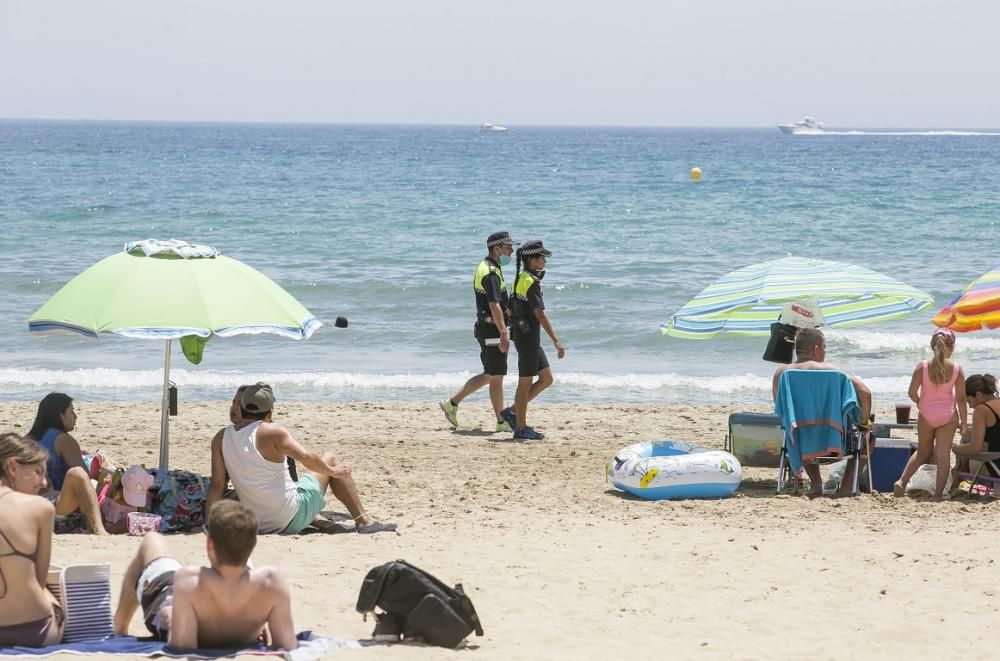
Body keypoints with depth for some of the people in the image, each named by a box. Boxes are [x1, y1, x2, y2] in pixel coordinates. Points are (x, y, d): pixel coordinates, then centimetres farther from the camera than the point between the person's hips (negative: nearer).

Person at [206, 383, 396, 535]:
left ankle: (320, 522, 46)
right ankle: (364, 521, 16)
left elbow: (216, 484, -6)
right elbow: (307, 458, -27)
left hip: (258, 524, 6)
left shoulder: (220, 438, -3)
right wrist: (332, 471, -9)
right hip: (291, 521, -6)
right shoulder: (272, 432, -17)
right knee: (330, 460, 14)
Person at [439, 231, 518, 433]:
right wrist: (503, 333, -33)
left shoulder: (486, 267, 15)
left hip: (485, 327, 10)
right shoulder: (491, 272, -18)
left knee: (489, 375, 16)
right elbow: (494, 305, -27)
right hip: (492, 329, -10)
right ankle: (501, 422, 5)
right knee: (496, 377, -2)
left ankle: (452, 403, 17)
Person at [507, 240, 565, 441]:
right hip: (528, 336, -10)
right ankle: (521, 428, 5)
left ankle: (513, 412, 16)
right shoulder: (530, 282, -18)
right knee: (526, 383, -1)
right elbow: (540, 314, -22)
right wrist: (556, 341, -23)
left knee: (546, 378, 13)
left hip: (527, 336, 10)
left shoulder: (521, 278, 12)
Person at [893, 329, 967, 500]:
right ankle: (939, 492, -2)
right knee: (943, 454, 2)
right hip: (948, 415, -1)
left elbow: (912, 392, -10)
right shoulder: (956, 368, -6)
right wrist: (964, 422, 3)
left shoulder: (922, 366, -7)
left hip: (926, 414, 1)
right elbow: (961, 398, -4)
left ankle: (902, 481, 6)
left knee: (923, 451, 19)